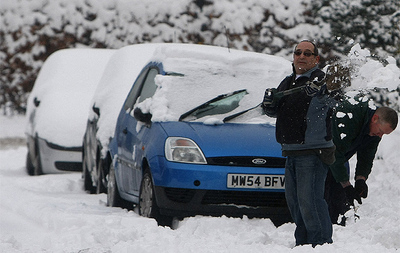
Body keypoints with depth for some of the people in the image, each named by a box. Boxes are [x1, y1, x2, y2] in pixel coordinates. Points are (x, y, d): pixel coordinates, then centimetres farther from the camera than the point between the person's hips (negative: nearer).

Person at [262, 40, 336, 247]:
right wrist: (269, 102, -4)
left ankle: (321, 243, -8)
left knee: (309, 200, -14)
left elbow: (327, 101, -30)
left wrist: (317, 90, -53)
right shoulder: (287, 83, 15)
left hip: (314, 153, -8)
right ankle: (303, 242, 25)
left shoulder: (320, 80, -10)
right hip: (291, 152, 8)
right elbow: (273, 112, 20)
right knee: (293, 200, 14)